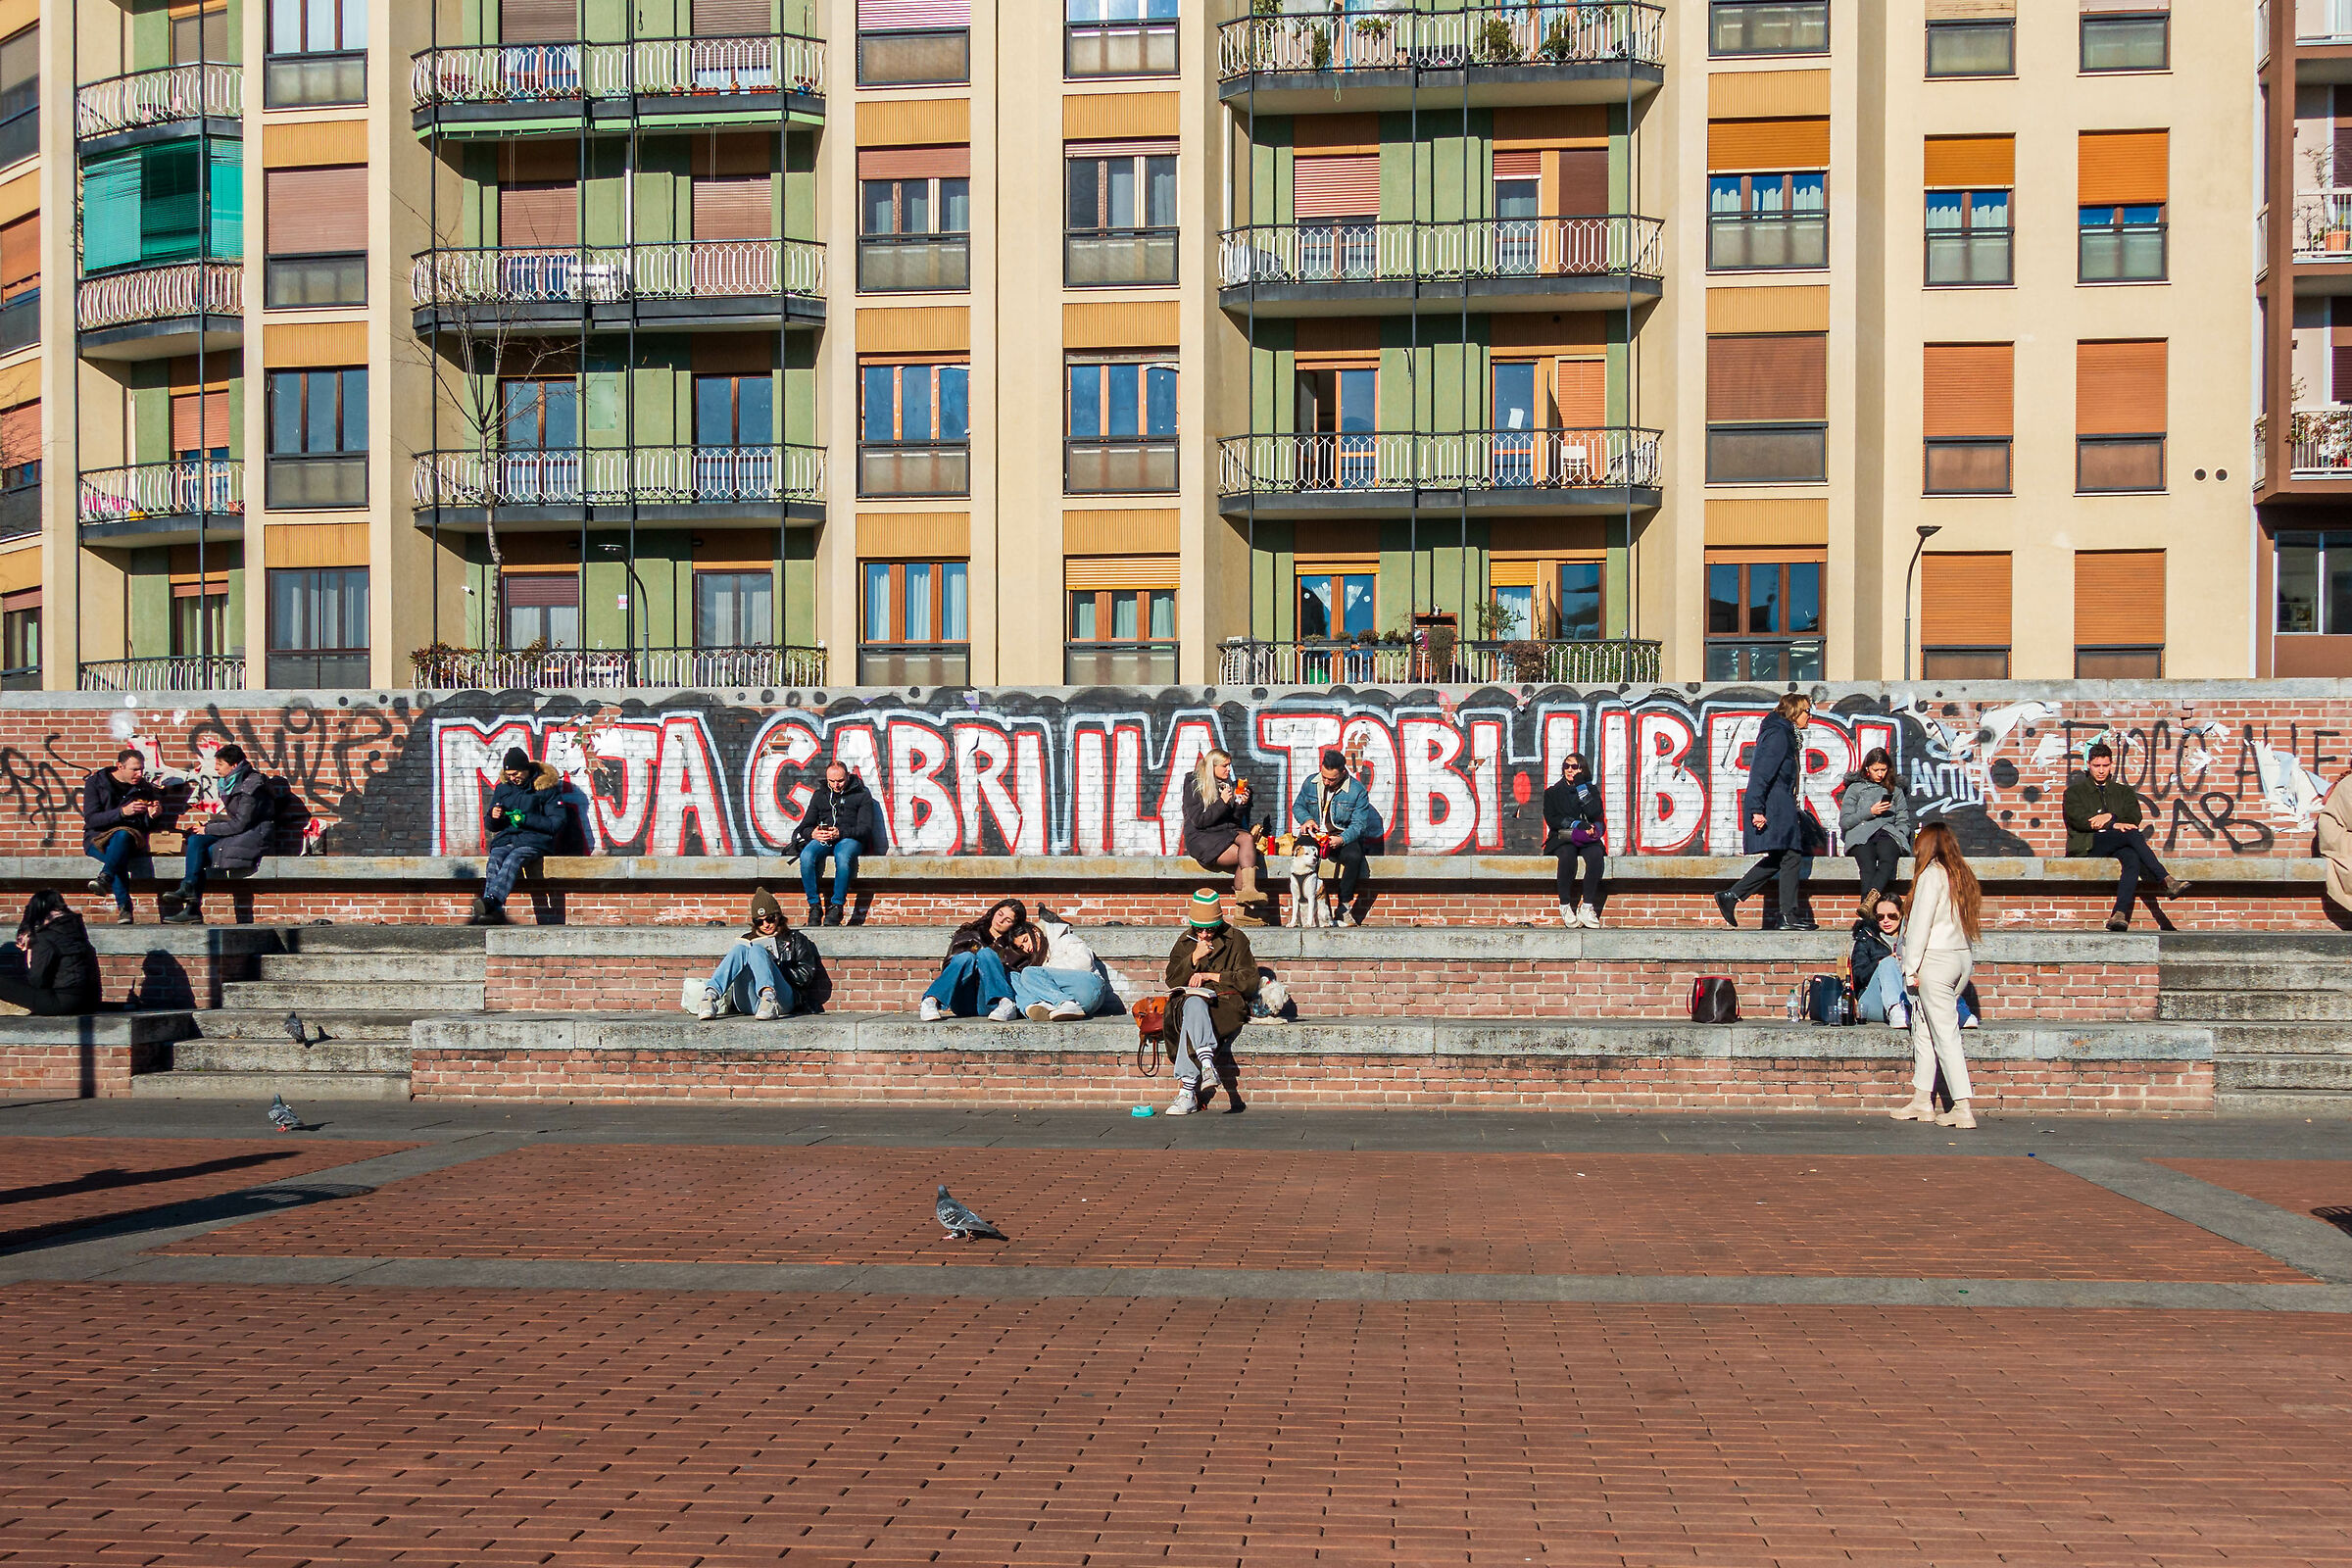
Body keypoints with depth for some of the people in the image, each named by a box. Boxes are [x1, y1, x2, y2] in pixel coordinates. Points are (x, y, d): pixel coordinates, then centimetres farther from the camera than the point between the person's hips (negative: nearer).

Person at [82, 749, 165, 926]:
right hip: (98, 838, -1)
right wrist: (122, 812, -21)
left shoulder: (144, 788, 10)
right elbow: (91, 819, -8)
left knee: (122, 834, -38)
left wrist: (152, 815, -12)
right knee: (117, 857, -37)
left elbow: (148, 827, 13)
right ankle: (124, 907, -43)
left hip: (131, 837, 1)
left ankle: (105, 878, -52)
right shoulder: (95, 783, 2)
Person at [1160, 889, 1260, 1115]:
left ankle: (1187, 1091, -43)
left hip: (1226, 1002, -3)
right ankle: (1207, 1064, -53)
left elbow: (1249, 981, 0)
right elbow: (1172, 981, 9)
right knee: (1194, 1004, -37)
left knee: (1192, 1020, -36)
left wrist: (1210, 976, -5)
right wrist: (1194, 958, -6)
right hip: (1189, 1000, 3)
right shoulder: (1185, 942, 17)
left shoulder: (1236, 940, 7)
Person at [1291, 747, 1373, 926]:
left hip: (1344, 837, -2)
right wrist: (1307, 819, -6)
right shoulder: (1311, 783, 3)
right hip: (1315, 836, 2)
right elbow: (1298, 806, 18)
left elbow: (1359, 824, -9)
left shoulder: (1357, 790, -7)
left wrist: (1341, 839, -28)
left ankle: (1344, 907, -22)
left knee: (1354, 856, -36)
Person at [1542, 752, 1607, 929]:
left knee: (1596, 854, -35)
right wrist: (1576, 824, -12)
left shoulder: (1591, 790, 16)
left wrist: (1581, 786, -3)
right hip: (1562, 839, -1)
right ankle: (1565, 906, -32)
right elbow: (1551, 820, 0)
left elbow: (1594, 813, -5)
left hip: (1586, 841, 1)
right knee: (1567, 854, -37)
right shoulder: (1552, 793, 15)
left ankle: (1586, 907, -36)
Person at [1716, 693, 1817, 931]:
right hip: (1773, 805, -11)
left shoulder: (1787, 735, 21)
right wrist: (1757, 809, -25)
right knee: (1791, 855, -9)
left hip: (1780, 805, 11)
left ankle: (1730, 896, 10)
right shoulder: (1778, 735, -12)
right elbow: (1761, 772, -19)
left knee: (1779, 858, 10)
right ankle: (1789, 916, -7)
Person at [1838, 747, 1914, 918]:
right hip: (1861, 836, -1)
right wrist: (1869, 812, 1)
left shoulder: (1896, 791, 27)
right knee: (1868, 868, -35)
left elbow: (1903, 822, 22)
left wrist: (1898, 835, 0)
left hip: (1888, 833, 1)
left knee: (1888, 860, -38)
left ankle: (1869, 901, -61)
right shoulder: (1855, 788, 21)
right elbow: (1844, 822, 12)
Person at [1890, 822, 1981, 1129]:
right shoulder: (1962, 875, 13)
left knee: (1945, 1034, -7)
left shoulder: (1931, 874, -9)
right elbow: (1970, 922, 10)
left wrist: (1911, 968, -10)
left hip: (1936, 960, -8)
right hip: (1962, 959, 8)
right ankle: (1920, 1102, 20)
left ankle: (1962, 1109, -11)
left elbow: (1921, 922, -13)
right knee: (1923, 1027, 16)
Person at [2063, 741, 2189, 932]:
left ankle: (2120, 915, -51)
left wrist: (2110, 817, -8)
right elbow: (2079, 820, -3)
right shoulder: (2074, 792, 16)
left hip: (2118, 847, 3)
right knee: (2131, 834, -31)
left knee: (2132, 859, -35)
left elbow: (2134, 818, 10)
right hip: (2086, 847, -3)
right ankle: (2166, 881, -36)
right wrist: (2114, 825, -13)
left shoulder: (2124, 792, 27)